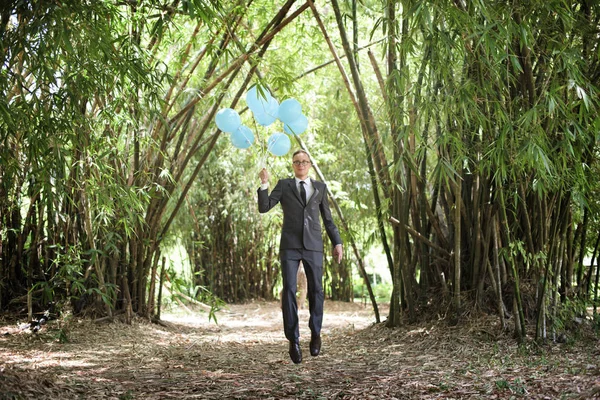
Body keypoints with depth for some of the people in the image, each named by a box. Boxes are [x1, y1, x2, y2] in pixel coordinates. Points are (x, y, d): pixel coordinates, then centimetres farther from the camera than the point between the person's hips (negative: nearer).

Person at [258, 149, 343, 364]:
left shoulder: (320, 187, 14)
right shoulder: (284, 185, 9)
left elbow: (327, 218, 16)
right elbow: (264, 207, -1)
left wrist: (337, 242, 8)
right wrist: (264, 184, -14)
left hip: (313, 246, 2)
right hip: (290, 245, -1)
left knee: (316, 291, 1)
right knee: (289, 290, -13)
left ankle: (315, 332, 25)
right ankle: (293, 340, -5)